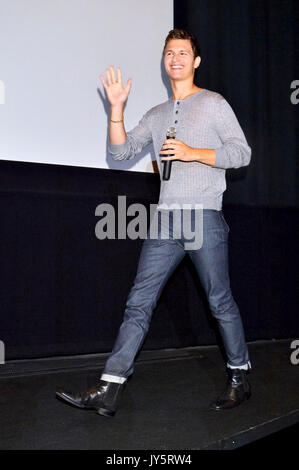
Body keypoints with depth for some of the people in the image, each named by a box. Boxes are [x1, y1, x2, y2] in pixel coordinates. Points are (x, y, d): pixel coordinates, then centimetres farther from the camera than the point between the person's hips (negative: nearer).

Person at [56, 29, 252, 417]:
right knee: (139, 302, -1)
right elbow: (121, 150, 12)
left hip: (204, 217, -4)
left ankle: (240, 378, 22)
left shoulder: (213, 103, 6)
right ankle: (108, 391, 0)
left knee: (221, 302, 3)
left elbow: (242, 153, -1)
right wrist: (117, 108, 2)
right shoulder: (157, 115, 20)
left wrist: (193, 153, -12)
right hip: (166, 219, 5)